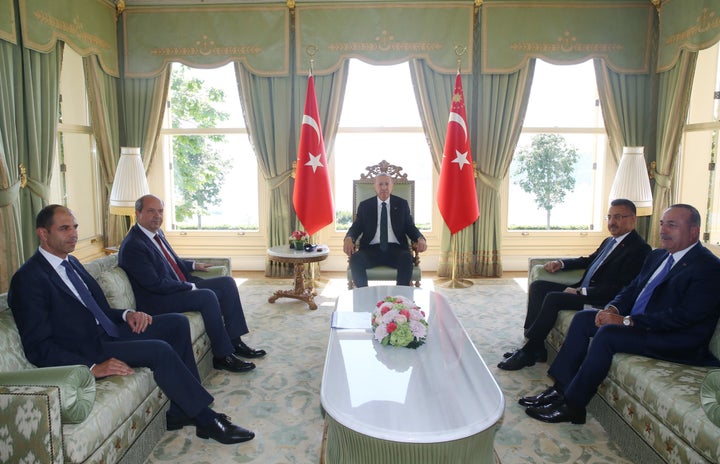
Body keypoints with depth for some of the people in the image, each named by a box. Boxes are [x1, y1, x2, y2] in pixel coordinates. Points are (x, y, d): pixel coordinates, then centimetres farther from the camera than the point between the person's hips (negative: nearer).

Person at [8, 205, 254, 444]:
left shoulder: (71, 262, 14)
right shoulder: (28, 279, -13)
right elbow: (38, 347, -18)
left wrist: (126, 314, -1)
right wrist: (92, 368, -27)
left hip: (109, 331, 9)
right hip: (86, 352, -9)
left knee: (177, 323, -2)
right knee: (159, 350, -27)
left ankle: (179, 413, -2)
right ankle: (206, 419, -12)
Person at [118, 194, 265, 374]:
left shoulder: (157, 233, 10)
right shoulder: (132, 246, -18)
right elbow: (155, 284, -23)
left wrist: (193, 265, 17)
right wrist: (190, 287, -18)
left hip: (182, 287, 10)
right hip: (158, 301, -10)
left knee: (227, 283, -1)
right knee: (207, 296, -30)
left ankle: (234, 341, 0)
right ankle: (222, 356, -18)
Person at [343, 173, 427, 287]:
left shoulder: (401, 204, 13)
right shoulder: (364, 205, 12)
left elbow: (410, 227, 12)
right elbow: (356, 227, 9)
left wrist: (420, 239, -11)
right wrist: (349, 238, -15)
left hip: (396, 249, 0)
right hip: (371, 249, 0)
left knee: (407, 258, -35)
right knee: (355, 259, -32)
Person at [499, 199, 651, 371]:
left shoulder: (639, 248, -11)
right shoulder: (609, 241, 16)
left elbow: (619, 289, -19)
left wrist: (580, 291, -20)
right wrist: (561, 263, 11)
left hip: (600, 299, -10)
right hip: (581, 289, 10)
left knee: (553, 298, -27)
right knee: (537, 286, -2)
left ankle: (527, 352, -14)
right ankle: (537, 348, -6)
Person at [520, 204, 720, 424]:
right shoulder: (657, 255, 14)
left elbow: (684, 316, -23)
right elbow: (632, 288, 16)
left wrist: (627, 321, -24)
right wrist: (613, 308, -7)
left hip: (678, 341, -9)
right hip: (637, 321, 9)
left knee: (607, 333, -29)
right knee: (583, 318, -3)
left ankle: (572, 406, -19)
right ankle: (561, 388, -6)